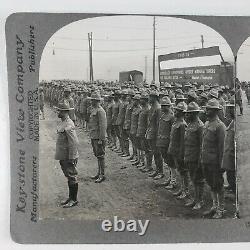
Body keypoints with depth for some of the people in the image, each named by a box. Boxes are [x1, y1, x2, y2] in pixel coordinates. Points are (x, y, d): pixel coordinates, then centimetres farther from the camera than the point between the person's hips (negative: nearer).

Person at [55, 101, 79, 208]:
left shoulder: (69, 125, -21)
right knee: (69, 177, 17)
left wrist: (72, 158, -21)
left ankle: (74, 200, 11)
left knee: (72, 177, 1)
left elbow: (74, 142, -23)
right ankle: (70, 197, 28)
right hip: (63, 157, 10)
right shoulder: (63, 123, 10)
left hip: (69, 157, -10)